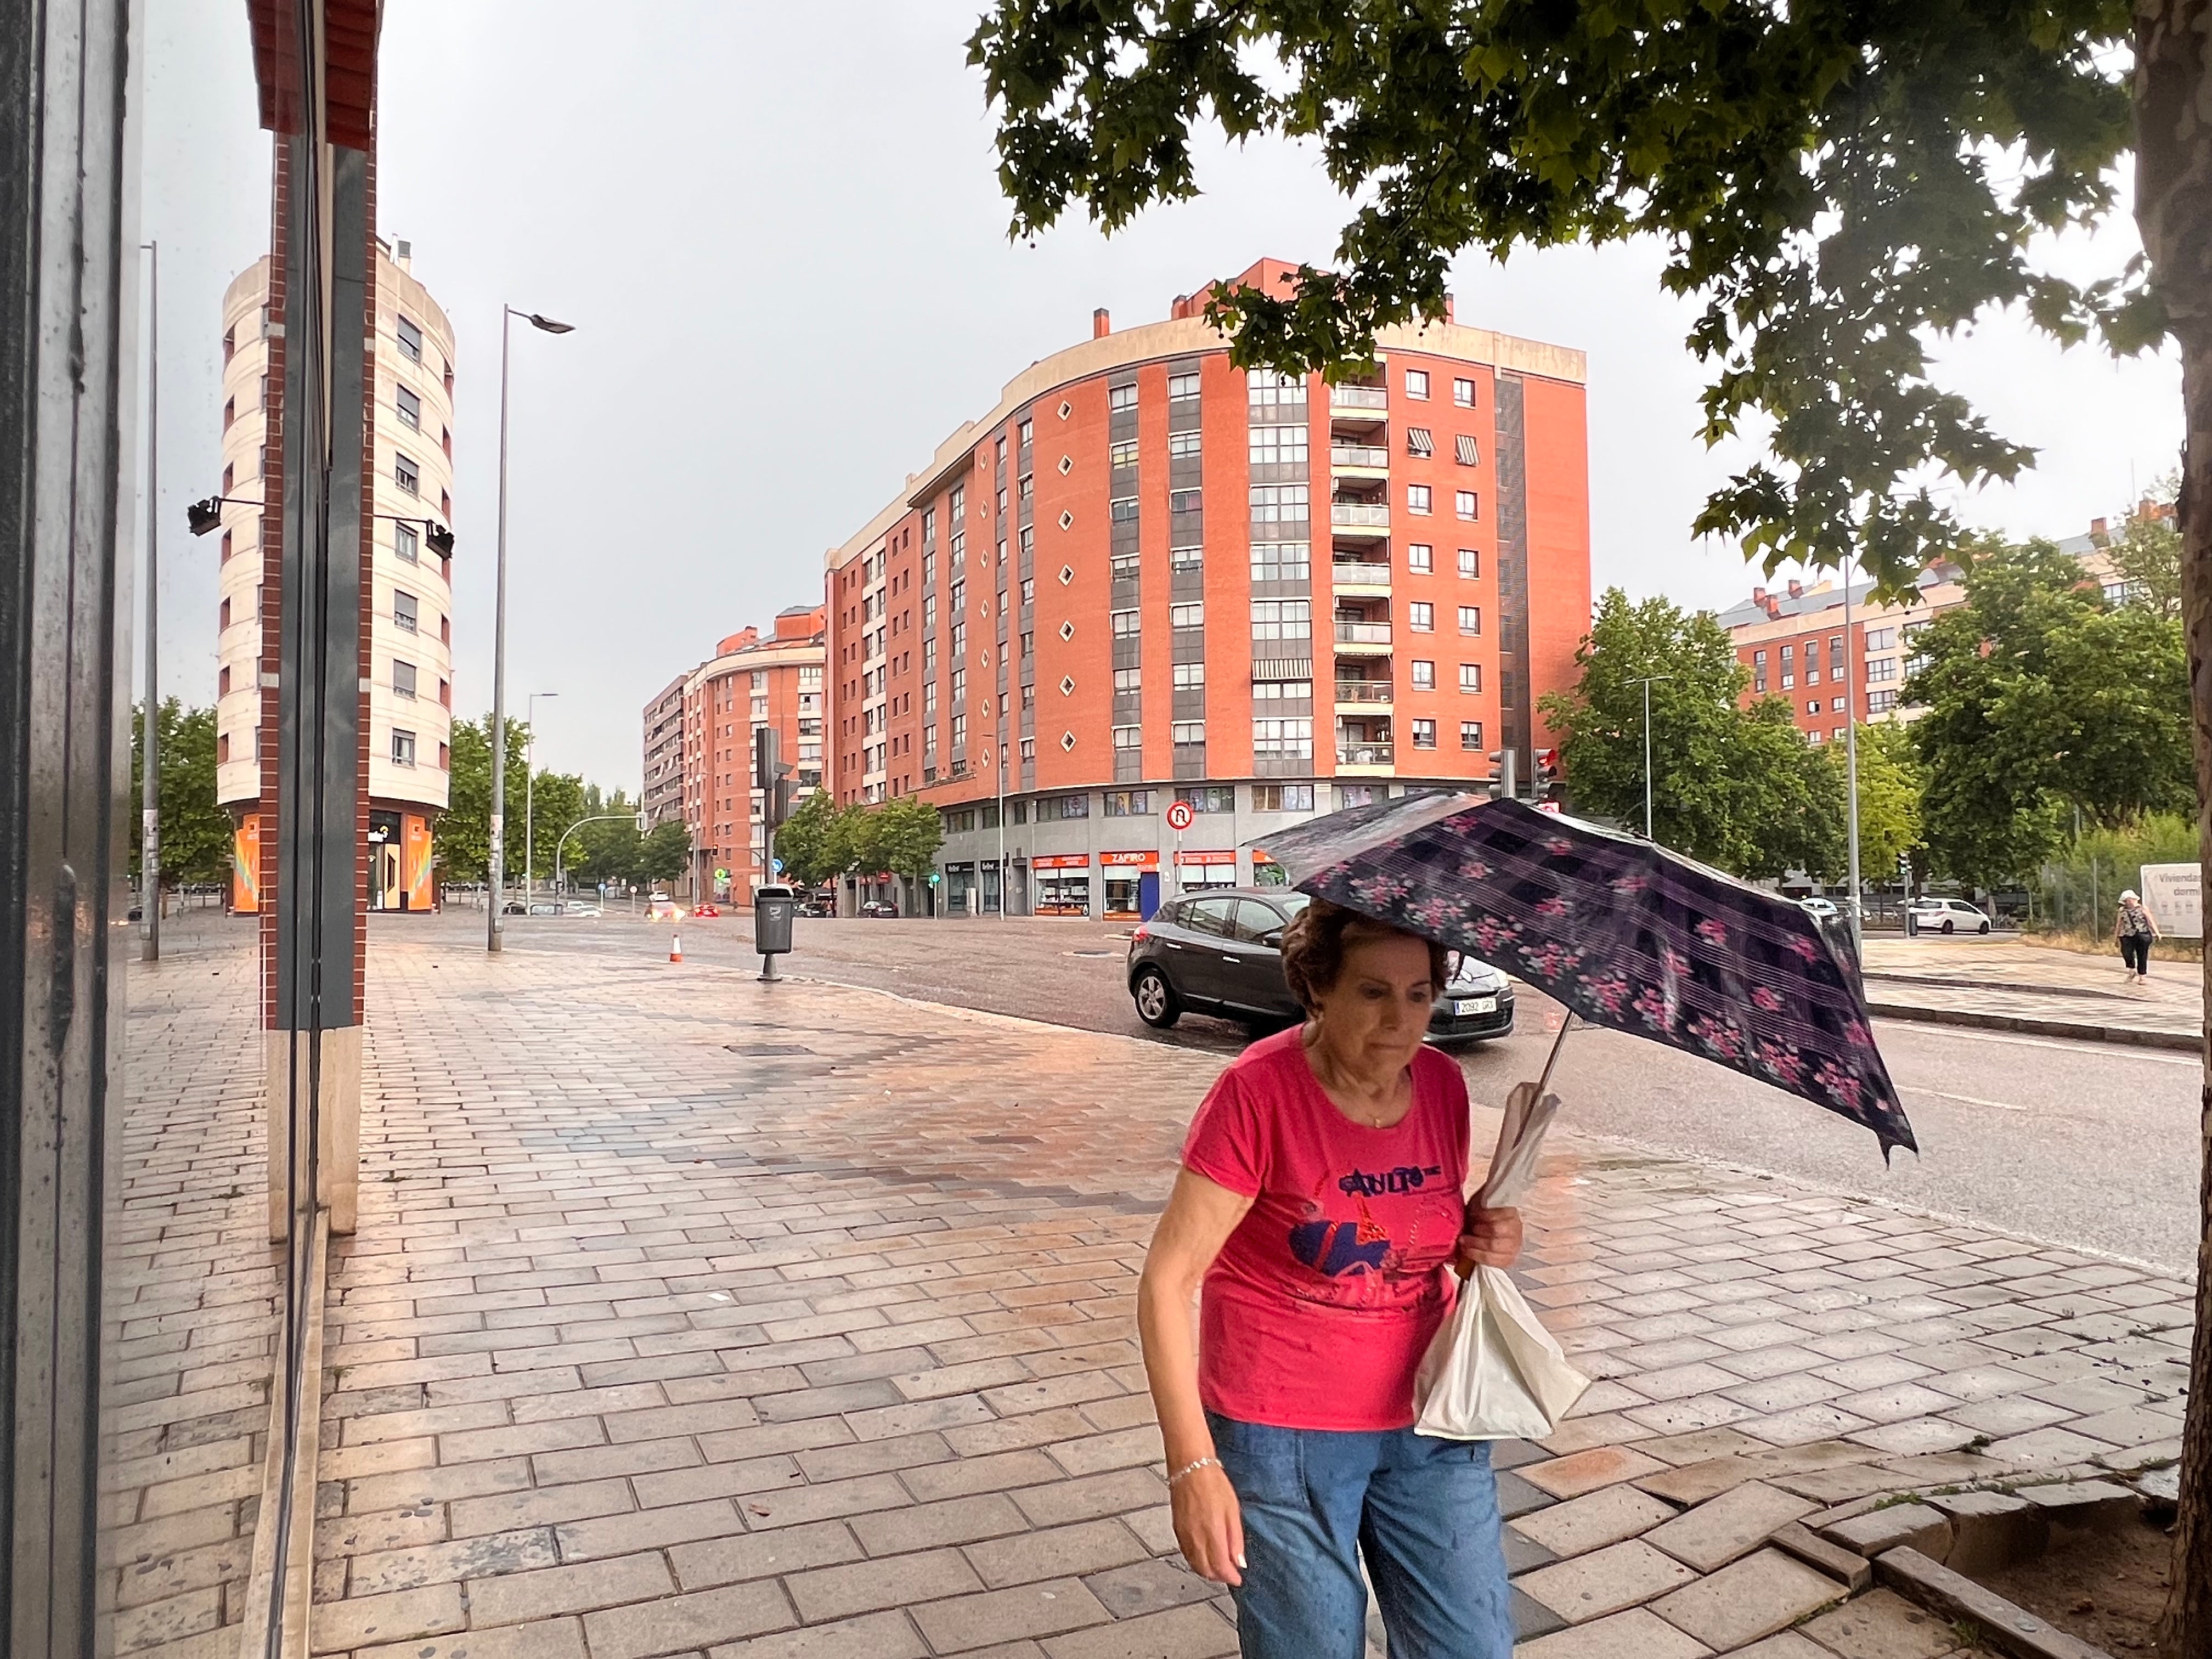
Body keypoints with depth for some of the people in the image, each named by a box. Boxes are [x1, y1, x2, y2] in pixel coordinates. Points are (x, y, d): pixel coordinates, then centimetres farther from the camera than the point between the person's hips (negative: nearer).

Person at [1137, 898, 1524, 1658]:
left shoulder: (1444, 1085, -3)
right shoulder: (1257, 1091, -20)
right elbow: (1167, 1281, -18)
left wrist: (1485, 1247, -8)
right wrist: (1193, 1466, -20)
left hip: (1427, 1424, 5)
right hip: (1284, 1436, -4)